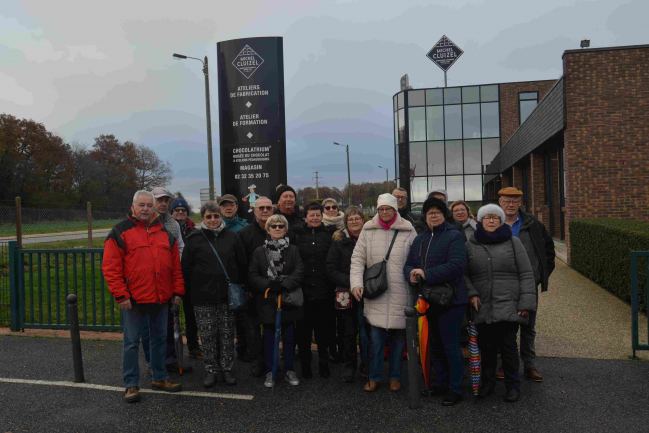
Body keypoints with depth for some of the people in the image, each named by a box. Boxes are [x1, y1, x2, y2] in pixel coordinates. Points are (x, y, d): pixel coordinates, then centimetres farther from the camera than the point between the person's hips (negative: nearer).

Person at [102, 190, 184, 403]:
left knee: (160, 339, 14)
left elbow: (175, 265, 13)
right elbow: (110, 267, -7)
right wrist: (121, 295, -13)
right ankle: (131, 384, 17)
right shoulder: (120, 232, -3)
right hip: (134, 299, -4)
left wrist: (177, 291, 7)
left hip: (161, 298, 5)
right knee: (132, 342, 4)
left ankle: (160, 378, 28)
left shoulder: (165, 233, 11)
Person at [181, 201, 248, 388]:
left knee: (227, 335, 6)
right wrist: (190, 290, 1)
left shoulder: (231, 237, 6)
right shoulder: (194, 239, 1)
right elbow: (186, 267, 4)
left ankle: (227, 369, 19)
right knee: (208, 336, 4)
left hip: (228, 295, 1)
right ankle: (212, 371, 18)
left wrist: (239, 286, 9)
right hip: (203, 297, -1)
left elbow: (243, 264, 11)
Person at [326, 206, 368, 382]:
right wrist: (349, 283, -14)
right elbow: (331, 268, -3)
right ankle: (349, 366, 23)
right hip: (346, 294, 0)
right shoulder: (339, 240, 1)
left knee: (367, 331, 3)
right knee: (348, 332, 8)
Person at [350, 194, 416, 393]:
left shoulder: (408, 231, 2)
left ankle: (395, 377, 24)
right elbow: (357, 259, 6)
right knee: (376, 336, 0)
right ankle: (374, 377, 16)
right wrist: (356, 283, -7)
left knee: (399, 335, 8)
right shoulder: (368, 230, 5)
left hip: (401, 294, 0)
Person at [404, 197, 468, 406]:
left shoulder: (454, 236, -8)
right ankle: (441, 383, 31)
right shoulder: (419, 239, 14)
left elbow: (456, 265, -22)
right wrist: (411, 274, -13)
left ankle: (455, 389, 13)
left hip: (450, 300, -7)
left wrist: (426, 274, -23)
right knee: (435, 345, 16)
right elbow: (409, 264, 11)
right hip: (428, 300, 7)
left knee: (451, 345, -1)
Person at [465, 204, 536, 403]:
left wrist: (527, 303, -5)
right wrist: (471, 293, -4)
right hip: (483, 307, 2)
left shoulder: (513, 242, 4)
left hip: (508, 307, -2)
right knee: (486, 347, 9)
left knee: (508, 346, 1)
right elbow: (464, 274, 12)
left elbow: (526, 275, 2)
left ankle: (513, 386, 20)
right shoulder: (471, 245, 9)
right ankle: (488, 382, 28)